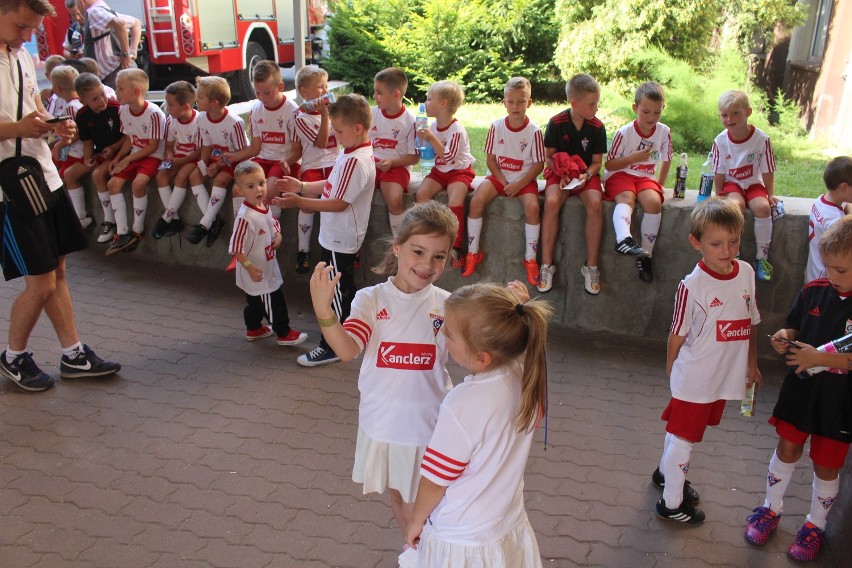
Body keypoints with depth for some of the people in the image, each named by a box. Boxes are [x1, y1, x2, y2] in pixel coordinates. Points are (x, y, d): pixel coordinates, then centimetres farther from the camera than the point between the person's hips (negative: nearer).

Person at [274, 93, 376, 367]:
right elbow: (331, 185, 13)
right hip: (337, 235, 10)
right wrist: (301, 186, 5)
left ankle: (331, 347, 16)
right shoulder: (352, 153, 5)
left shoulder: (356, 161, -26)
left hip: (339, 240, -10)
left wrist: (299, 202, -28)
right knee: (344, 290, 23)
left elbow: (339, 203, -27)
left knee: (336, 292, 3)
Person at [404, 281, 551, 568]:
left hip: (462, 542, -6)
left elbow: (436, 479, -21)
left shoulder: (463, 406, -35)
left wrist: (416, 521, -1)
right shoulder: (527, 377, -18)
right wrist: (520, 310, -2)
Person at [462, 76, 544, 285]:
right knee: (477, 200, -23)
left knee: (532, 206, -29)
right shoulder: (496, 127, -3)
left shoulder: (534, 131, -8)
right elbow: (490, 159, 1)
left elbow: (539, 164, -6)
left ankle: (530, 259, -14)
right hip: (499, 176, 2)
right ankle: (473, 253, -8)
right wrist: (503, 182, -12)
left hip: (524, 179, -2)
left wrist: (518, 185, -16)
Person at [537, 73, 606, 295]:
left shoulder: (597, 127, -3)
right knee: (552, 202, -32)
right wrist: (562, 175, -18)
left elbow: (597, 162, 2)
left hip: (586, 174, 1)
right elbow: (549, 157, -2)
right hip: (559, 173, -1)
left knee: (595, 204, -29)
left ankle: (591, 266, -18)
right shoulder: (557, 123, -8)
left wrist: (587, 175, -18)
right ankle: (546, 265, -22)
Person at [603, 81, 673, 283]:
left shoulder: (664, 132, 2)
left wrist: (660, 185, 12)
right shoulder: (624, 133, -8)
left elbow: (666, 160, 16)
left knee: (654, 202, -29)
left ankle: (645, 254, -23)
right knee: (627, 199, -36)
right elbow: (609, 164, -6)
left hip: (646, 177, 3)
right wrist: (634, 157, -16)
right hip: (620, 175, -3)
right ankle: (624, 238, -62)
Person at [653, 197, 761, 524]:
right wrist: (672, 368, -1)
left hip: (725, 376, 6)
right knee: (684, 437, 7)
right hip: (694, 379, -5)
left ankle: (666, 472, 46)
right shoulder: (693, 286, -22)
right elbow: (678, 333, -10)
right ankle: (672, 503, 24)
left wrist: (751, 363, 14)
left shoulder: (746, 273, -4)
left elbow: (749, 323, 8)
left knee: (682, 432, 23)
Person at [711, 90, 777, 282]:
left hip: (754, 184, 0)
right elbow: (719, 173, -1)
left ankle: (762, 257, -14)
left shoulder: (761, 138, -13)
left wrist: (770, 194, -4)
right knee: (737, 204, -32)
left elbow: (767, 171, -5)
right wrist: (719, 196, -6)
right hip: (732, 184, 0)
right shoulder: (721, 141, -9)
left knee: (763, 207, -28)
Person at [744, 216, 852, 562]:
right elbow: (795, 327, 9)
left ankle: (816, 525, 33)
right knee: (787, 449, 17)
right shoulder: (814, 290, -5)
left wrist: (819, 357, -28)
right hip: (800, 389, 3)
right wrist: (785, 338, -11)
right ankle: (771, 508, 36)